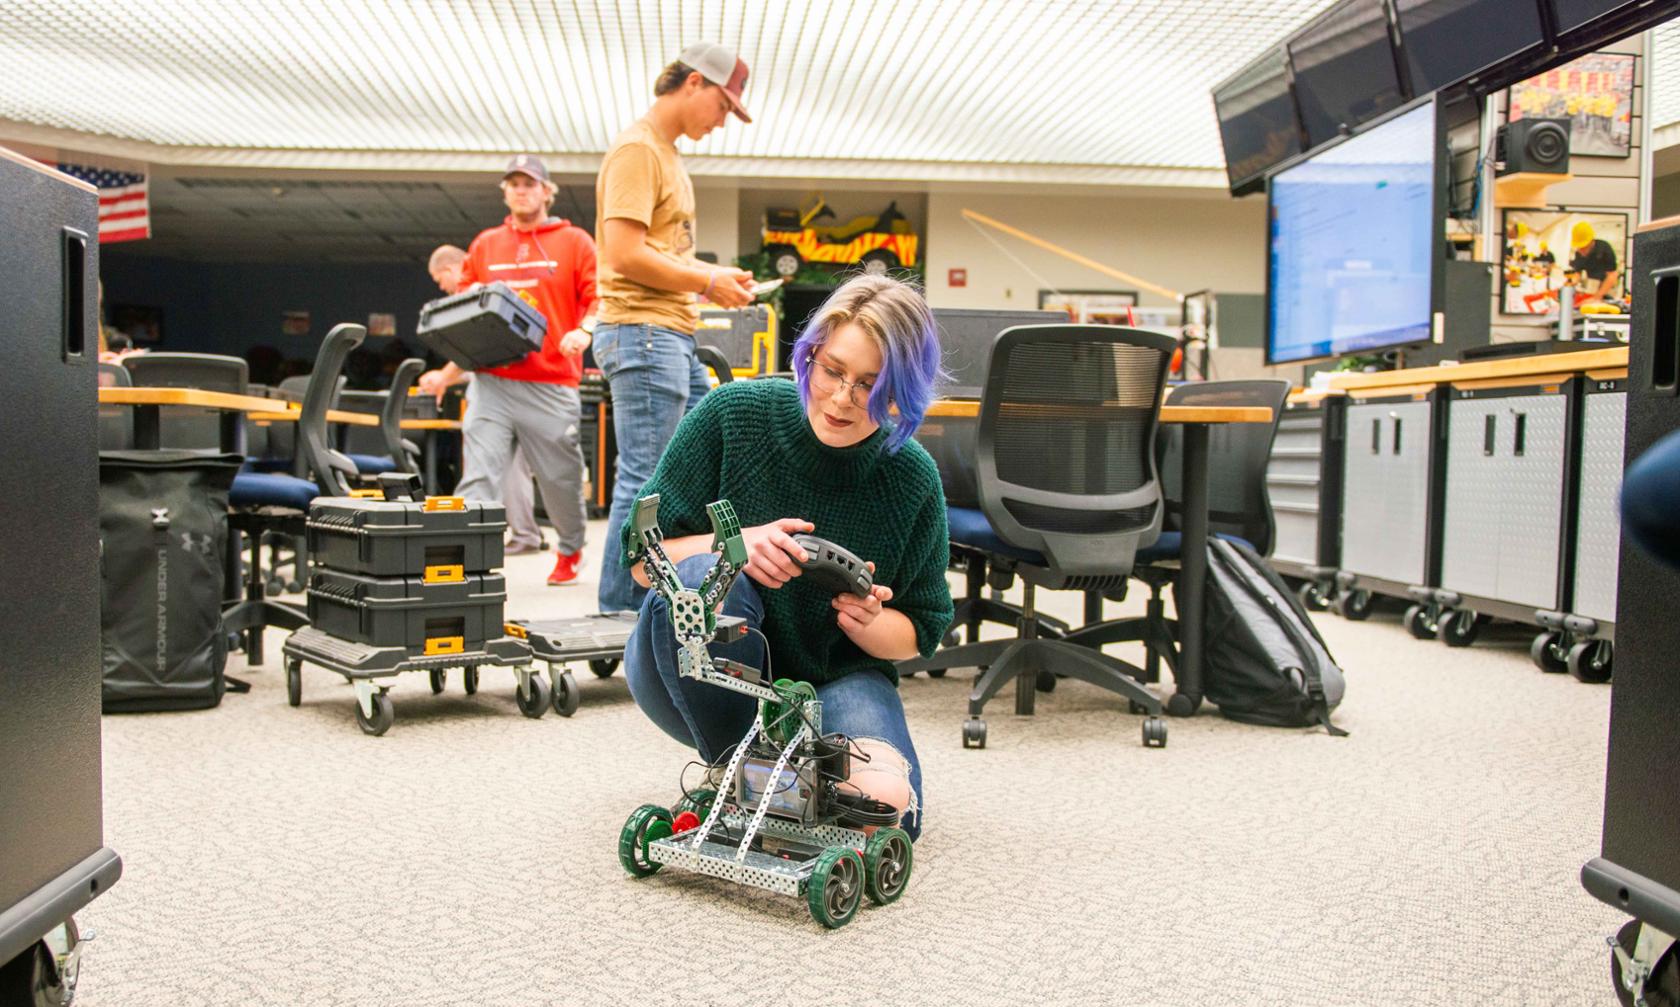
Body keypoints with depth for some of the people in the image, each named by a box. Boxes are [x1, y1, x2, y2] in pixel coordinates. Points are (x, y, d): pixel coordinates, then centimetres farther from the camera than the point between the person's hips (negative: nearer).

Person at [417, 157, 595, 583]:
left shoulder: (574, 242, 7)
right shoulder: (485, 246, 16)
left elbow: (599, 299, 1)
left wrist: (584, 332, -19)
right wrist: (448, 373, 7)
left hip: (552, 384, -2)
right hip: (492, 382, 2)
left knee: (561, 476, 9)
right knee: (477, 479, -8)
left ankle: (571, 550, 33)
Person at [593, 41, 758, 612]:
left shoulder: (668, 154, 22)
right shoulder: (637, 150, -10)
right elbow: (625, 253, -19)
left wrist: (713, 275, 8)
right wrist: (706, 281, -11)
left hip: (676, 337, 11)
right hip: (643, 331, -11)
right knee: (644, 482, -7)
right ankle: (618, 614, 3)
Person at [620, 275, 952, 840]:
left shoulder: (913, 479, -10)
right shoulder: (735, 413, -15)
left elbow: (919, 633, 0)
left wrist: (866, 623, -23)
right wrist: (735, 544, -30)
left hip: (833, 680, 1)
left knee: (883, 802, -27)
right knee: (705, 577, -34)